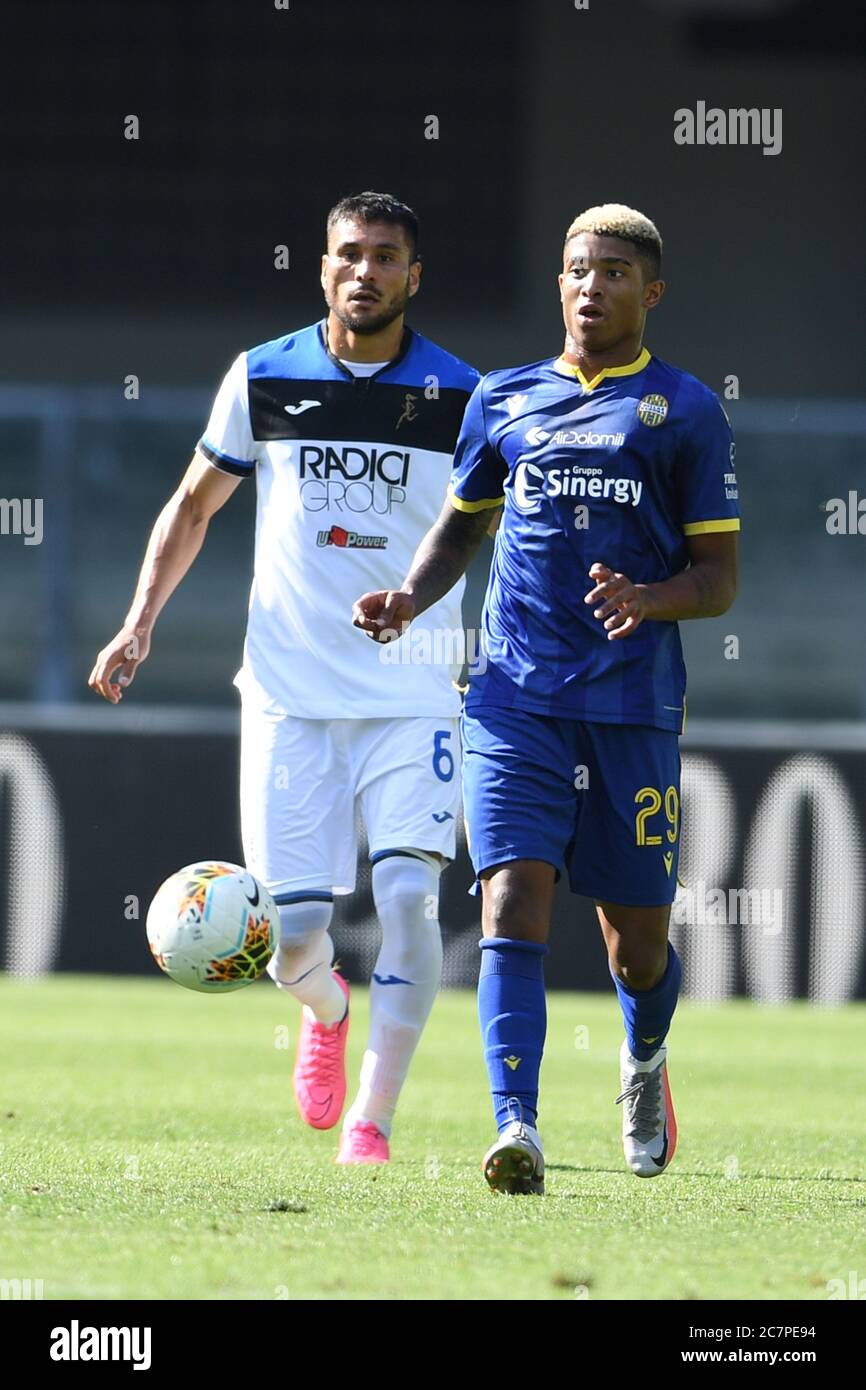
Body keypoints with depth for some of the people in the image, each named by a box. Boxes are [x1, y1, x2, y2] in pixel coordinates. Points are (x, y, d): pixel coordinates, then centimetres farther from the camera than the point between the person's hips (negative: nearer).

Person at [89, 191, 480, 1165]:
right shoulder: (262, 378, 4)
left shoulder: (459, 396, 1)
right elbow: (193, 506, 15)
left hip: (416, 694, -1)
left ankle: (371, 1117, -8)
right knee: (294, 940, -2)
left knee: (407, 893, -18)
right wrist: (140, 622, 6)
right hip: (289, 692, 1)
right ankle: (326, 1010, 35)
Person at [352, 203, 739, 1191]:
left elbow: (718, 579, 3)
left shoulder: (685, 411, 5)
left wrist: (646, 600, -18)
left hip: (633, 704, -1)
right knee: (513, 900, -16)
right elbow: (462, 523, 26)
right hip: (515, 698, 1)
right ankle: (516, 1130, -24)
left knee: (637, 938, 6)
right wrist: (410, 599, 6)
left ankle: (645, 1064, 39)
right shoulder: (503, 399, 13)